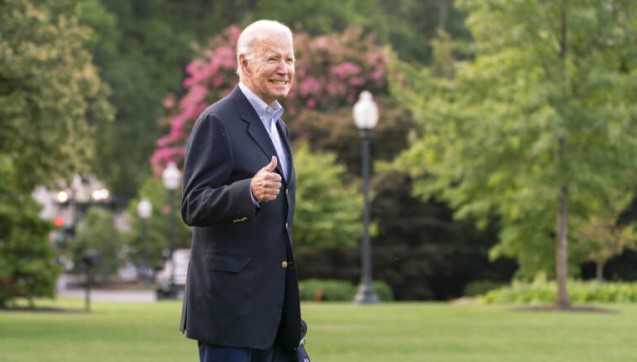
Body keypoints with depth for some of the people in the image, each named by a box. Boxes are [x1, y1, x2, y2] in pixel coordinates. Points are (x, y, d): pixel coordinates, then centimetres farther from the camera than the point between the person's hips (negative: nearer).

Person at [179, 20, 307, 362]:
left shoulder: (277, 125, 18)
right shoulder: (217, 122, -10)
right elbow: (193, 207, -16)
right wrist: (250, 192, -34)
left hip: (271, 303, 9)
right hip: (230, 301, -9)